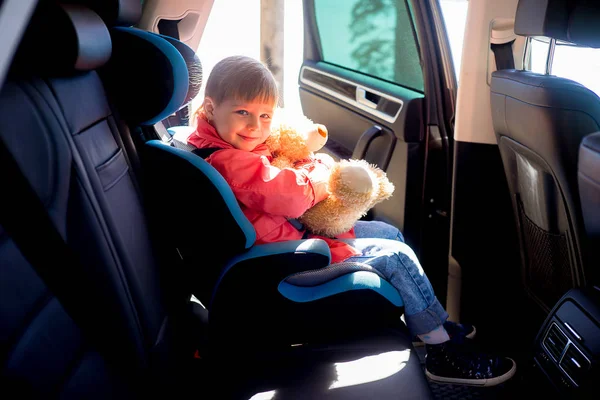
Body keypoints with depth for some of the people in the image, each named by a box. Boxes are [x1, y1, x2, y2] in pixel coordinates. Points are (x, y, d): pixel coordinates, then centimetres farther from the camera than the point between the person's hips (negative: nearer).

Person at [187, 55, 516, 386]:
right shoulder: (230, 163, -31)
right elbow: (293, 196, -34)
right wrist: (321, 171, -13)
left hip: (297, 231, 11)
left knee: (388, 233, 17)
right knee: (396, 257, -6)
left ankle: (425, 324, 29)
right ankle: (442, 352, 8)